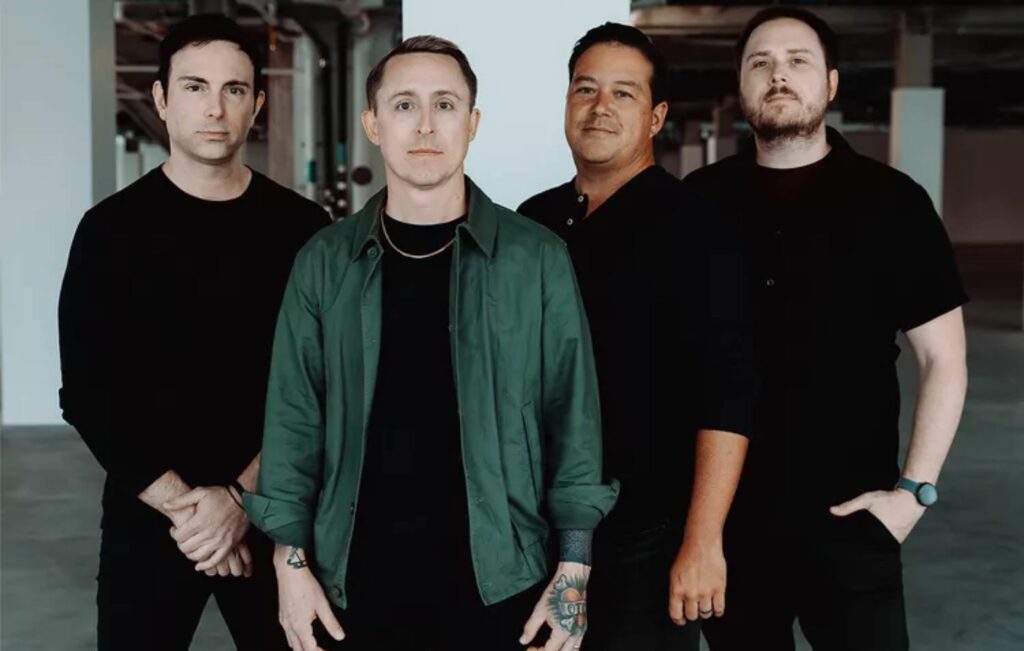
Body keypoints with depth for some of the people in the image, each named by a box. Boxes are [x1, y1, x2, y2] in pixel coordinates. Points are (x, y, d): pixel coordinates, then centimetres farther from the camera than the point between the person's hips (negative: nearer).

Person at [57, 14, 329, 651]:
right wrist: (182, 505, -13)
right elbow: (88, 393, -5)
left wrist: (241, 495, -13)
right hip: (148, 517, 0)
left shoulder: (303, 228, -1)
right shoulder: (112, 229, -2)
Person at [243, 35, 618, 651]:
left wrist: (574, 568, -4)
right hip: (353, 585, 1)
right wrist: (292, 561, -1)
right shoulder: (325, 261, 1)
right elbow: (294, 421, 3)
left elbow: (572, 419, -2)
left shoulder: (538, 258, -3)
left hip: (496, 583, -1)